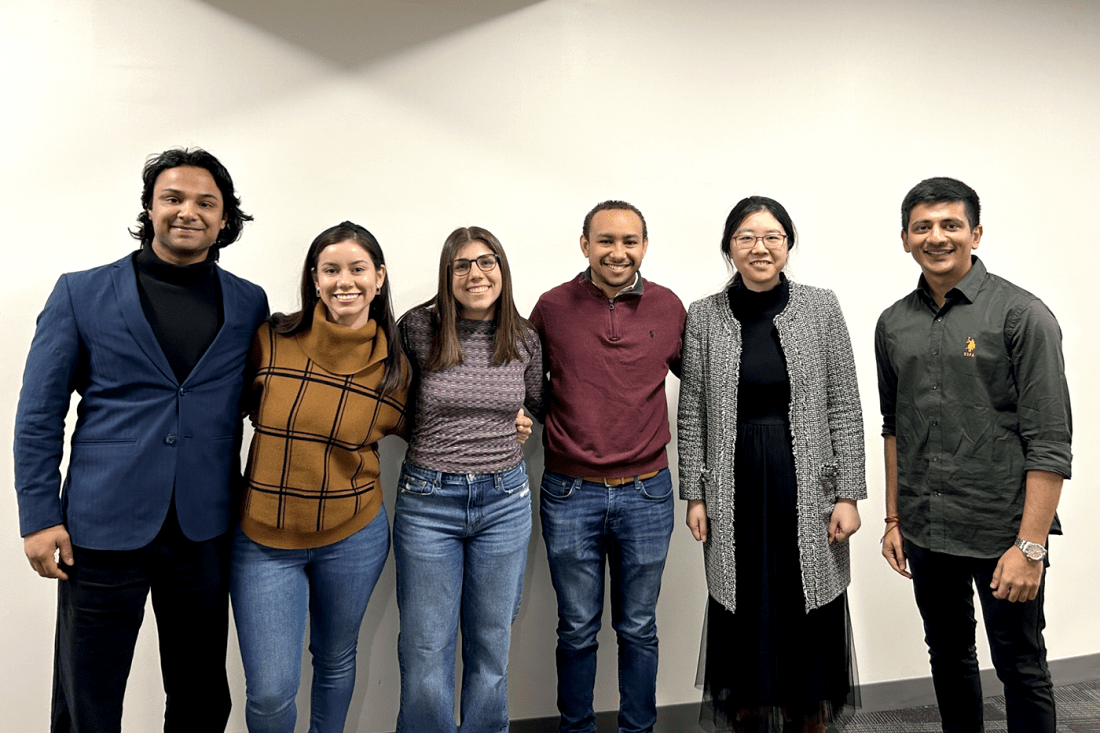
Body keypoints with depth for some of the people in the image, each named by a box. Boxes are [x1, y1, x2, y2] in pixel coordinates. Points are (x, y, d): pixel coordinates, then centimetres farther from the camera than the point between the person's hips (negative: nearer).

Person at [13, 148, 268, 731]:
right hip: (104, 529, -1)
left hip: (205, 531, 2)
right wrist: (39, 516, -4)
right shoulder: (80, 294, 0)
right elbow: (39, 415, 1)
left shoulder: (250, 304, 5)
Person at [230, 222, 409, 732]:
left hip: (353, 538, 1)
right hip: (264, 537, -1)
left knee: (336, 662, 21)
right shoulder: (271, 341, -9)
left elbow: (405, 429, 10)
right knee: (270, 691, -1)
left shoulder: (393, 364, -6)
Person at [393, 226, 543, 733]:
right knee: (425, 654, 5)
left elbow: (544, 405, 18)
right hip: (428, 501, -2)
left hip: (504, 501, 2)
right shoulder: (418, 327, -7)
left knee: (491, 648, 14)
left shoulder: (524, 339, 2)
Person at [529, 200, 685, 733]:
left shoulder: (668, 306, 0)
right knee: (577, 629, 13)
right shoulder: (552, 306, -2)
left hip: (646, 493, 1)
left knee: (638, 628, 15)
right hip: (570, 493, 0)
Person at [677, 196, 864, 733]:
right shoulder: (703, 316, 1)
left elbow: (844, 407, 0)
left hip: (807, 487, 0)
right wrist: (694, 494, 0)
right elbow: (691, 414, 3)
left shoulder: (821, 307, 0)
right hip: (734, 491, 0)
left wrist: (848, 493, -4)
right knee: (744, 615, 10)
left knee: (809, 613, 9)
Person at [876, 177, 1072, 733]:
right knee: (948, 655, 19)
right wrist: (894, 519, 12)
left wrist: (1030, 545, -17)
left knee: (1020, 666, 10)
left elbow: (1049, 441, -13)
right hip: (925, 534, 5)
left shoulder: (1020, 314, -10)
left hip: (1002, 532, -5)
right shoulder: (893, 323, 6)